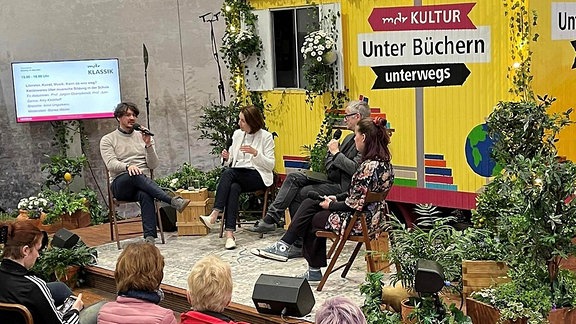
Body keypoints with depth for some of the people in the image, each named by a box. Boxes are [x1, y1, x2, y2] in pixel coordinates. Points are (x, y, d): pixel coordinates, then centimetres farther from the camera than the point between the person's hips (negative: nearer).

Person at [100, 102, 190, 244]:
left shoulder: (142, 137, 18)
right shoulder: (108, 140, 11)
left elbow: (153, 165, 9)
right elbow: (111, 164, -7)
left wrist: (148, 144, -7)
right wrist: (128, 166, -28)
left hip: (143, 183, 2)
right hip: (120, 185, -2)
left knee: (146, 195, -37)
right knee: (136, 175, -38)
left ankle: (150, 237, -47)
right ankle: (173, 201, -48)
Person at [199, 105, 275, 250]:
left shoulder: (266, 136, -1)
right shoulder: (237, 134, 14)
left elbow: (270, 165, -5)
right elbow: (231, 162, 20)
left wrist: (255, 153, -20)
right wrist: (227, 158, -4)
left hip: (258, 176, -4)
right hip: (238, 176, 4)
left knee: (228, 173, -32)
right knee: (234, 188, -33)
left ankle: (214, 215, -37)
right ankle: (229, 234, -42)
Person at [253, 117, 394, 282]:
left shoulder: (369, 166, -24)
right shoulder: (382, 161, 7)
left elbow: (355, 204, -24)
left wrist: (331, 205, -8)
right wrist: (337, 199, 9)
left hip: (361, 220, -9)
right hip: (371, 215, 9)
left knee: (311, 220, 3)